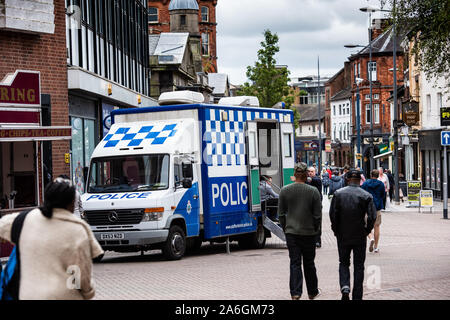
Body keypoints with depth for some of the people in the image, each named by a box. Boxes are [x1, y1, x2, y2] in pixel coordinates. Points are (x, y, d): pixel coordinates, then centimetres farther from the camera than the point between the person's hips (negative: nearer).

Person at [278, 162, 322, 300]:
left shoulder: (284, 190, -3)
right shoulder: (313, 191, -8)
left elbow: (281, 213, 3)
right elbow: (318, 215, -3)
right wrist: (316, 230, 10)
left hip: (291, 232, 1)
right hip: (309, 232, -1)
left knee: (294, 263, 2)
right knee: (309, 263, 12)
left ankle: (295, 293, -9)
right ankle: (312, 292, 25)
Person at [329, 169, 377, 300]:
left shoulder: (338, 194, -4)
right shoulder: (366, 196, -6)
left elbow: (333, 214, -7)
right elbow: (372, 216, -12)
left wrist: (336, 231, 4)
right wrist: (367, 230, 3)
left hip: (343, 236, 1)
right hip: (360, 236, -1)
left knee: (343, 263, 15)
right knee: (359, 266, 9)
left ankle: (345, 287, -9)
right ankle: (357, 296, 8)